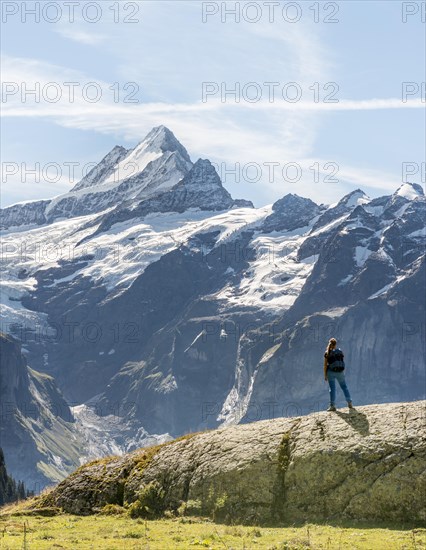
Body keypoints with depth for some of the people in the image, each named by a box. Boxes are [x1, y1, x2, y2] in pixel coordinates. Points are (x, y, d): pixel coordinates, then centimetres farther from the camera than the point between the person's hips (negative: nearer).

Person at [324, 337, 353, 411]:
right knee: (344, 387, 14)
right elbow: (342, 362, 6)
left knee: (332, 388, 3)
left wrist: (325, 375, 2)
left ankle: (332, 405, -1)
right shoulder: (340, 351, 3)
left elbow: (325, 365, -4)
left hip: (331, 372, -2)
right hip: (340, 372, 2)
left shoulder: (327, 353, -3)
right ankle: (350, 403, 12)